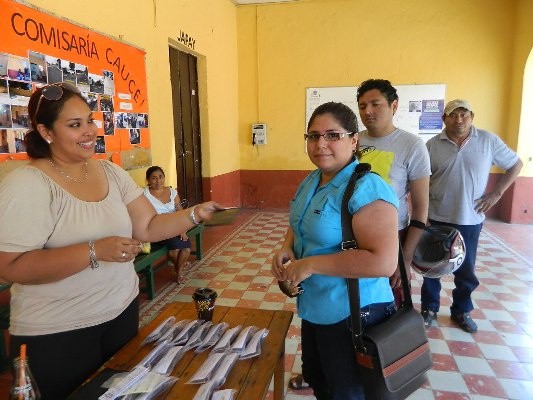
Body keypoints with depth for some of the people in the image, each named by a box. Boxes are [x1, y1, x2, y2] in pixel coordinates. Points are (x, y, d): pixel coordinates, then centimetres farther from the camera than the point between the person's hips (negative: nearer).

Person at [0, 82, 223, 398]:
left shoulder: (112, 172, 2)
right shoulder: (25, 185, -17)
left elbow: (147, 227, 0)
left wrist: (195, 215, -16)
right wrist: (95, 251, -31)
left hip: (122, 310, 6)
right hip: (56, 333, -5)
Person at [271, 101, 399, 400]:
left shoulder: (367, 188, -26)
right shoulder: (311, 180, 2)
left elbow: (384, 261, -34)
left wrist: (310, 265, -28)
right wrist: (287, 248, -5)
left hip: (353, 314, -8)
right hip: (313, 307, 9)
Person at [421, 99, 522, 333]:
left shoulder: (488, 140, -2)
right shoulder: (432, 145, -4)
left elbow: (515, 164, 7)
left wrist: (496, 193, -2)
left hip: (470, 220, 1)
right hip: (436, 219, 0)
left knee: (466, 270, 13)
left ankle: (461, 311, 33)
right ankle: (429, 308, 28)